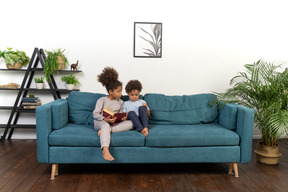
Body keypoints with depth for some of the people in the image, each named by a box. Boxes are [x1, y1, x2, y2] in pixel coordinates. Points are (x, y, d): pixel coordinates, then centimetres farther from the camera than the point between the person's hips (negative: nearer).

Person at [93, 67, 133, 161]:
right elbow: (95, 114, -7)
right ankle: (105, 151, -62)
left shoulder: (120, 102, 15)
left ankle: (104, 131, -33)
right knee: (106, 125, -42)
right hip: (100, 122, -4)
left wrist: (123, 118, -9)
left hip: (114, 123, 5)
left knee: (130, 123, -21)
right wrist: (105, 119, -23)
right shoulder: (102, 100, 0)